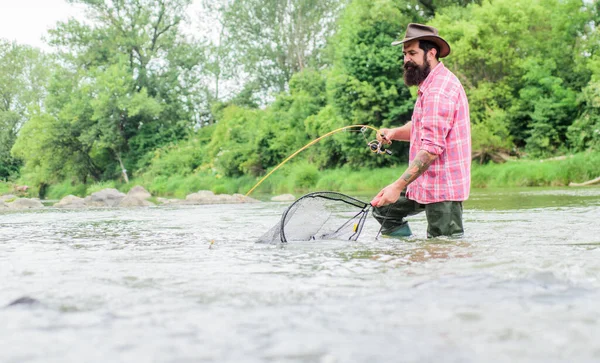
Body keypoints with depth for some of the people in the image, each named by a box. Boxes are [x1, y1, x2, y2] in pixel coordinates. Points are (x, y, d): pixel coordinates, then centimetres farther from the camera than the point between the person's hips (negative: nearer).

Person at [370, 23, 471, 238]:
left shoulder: (439, 90, -20)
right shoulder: (430, 84, 15)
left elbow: (431, 148, -27)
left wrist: (399, 186, -29)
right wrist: (394, 133, 1)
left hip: (442, 188, -11)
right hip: (426, 183, 11)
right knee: (383, 208, 15)